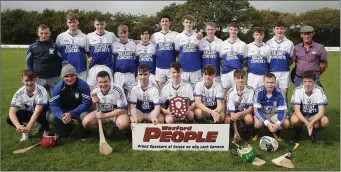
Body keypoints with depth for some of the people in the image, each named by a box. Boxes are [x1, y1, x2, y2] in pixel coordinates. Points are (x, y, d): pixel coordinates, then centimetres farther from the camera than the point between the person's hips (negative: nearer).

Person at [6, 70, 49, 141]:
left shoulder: (41, 91, -30)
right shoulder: (19, 93, -19)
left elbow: (37, 111, -36)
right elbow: (12, 112, -25)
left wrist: (28, 126, -49)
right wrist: (18, 126, -44)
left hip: (41, 112, -3)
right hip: (29, 112, 4)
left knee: (42, 116, -39)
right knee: (9, 119, -20)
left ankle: (46, 131, -4)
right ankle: (25, 132, 8)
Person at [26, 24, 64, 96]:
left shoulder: (56, 46, 1)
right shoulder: (32, 47, 4)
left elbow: (60, 62, 4)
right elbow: (29, 64, 9)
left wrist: (57, 74, 0)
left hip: (53, 79, -1)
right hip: (38, 80, 1)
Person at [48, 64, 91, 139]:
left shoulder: (83, 85, -20)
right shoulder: (59, 87, -13)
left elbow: (86, 103, -23)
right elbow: (53, 104, -16)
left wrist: (71, 114, -33)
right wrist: (61, 116, -35)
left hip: (79, 110, -3)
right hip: (64, 111, 3)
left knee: (85, 116, -36)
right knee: (51, 117, -23)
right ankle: (68, 127, 9)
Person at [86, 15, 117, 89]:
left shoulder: (111, 35, 3)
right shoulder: (89, 36, 4)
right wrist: (88, 58, -4)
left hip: (107, 67, 0)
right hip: (94, 67, 0)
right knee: (91, 88, 5)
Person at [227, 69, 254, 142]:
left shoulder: (250, 90, -19)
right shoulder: (230, 92, -19)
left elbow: (251, 108, -15)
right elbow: (232, 112, -21)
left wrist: (239, 114, -35)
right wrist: (235, 131, -27)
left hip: (246, 112, -2)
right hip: (235, 112, 2)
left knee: (249, 119, -36)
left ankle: (247, 131, 1)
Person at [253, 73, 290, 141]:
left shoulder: (279, 93, -18)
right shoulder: (258, 92, -24)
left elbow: (282, 111, -17)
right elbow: (257, 110, -27)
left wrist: (277, 123, -37)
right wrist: (267, 123, -40)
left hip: (274, 114, 3)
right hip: (261, 114, -2)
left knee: (286, 123, -22)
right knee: (257, 124, -33)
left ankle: (275, 132, 12)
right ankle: (256, 133, 5)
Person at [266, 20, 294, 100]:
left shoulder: (289, 43, 4)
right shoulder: (269, 43, 6)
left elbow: (292, 58, 10)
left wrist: (286, 65, -2)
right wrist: (268, 68, 0)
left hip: (284, 73, 0)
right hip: (271, 72, 1)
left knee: (284, 94, 4)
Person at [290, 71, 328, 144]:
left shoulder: (319, 90, -18)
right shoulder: (297, 90, -20)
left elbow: (321, 111, -21)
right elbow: (297, 110, -24)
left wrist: (312, 122, -39)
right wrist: (306, 123, -39)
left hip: (314, 116, 1)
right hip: (301, 115, -1)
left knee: (325, 121, -30)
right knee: (294, 119, -34)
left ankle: (314, 133, 3)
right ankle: (298, 131, 3)